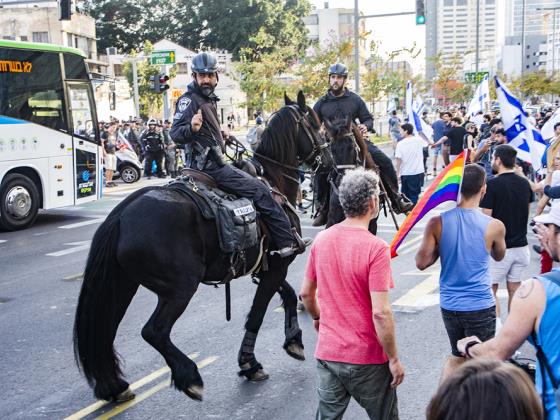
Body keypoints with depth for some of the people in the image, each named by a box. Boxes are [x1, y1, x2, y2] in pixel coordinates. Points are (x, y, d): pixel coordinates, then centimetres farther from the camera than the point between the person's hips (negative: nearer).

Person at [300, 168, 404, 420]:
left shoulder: (322, 239, -1)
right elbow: (380, 313, -22)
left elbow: (306, 293, 10)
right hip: (367, 360, -5)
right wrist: (394, 359, -11)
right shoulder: (375, 248, -19)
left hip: (327, 354, 5)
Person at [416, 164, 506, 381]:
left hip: (448, 305, 3)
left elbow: (421, 262, -7)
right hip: (480, 307, -3)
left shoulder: (437, 223, -10)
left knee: (457, 356, 24)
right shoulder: (494, 226, -14)